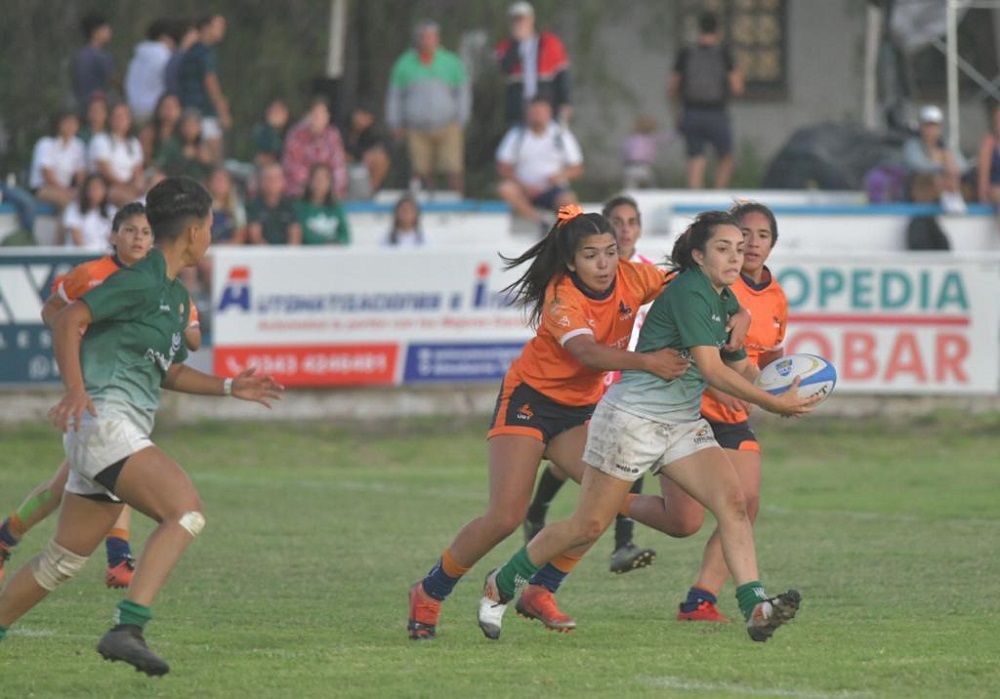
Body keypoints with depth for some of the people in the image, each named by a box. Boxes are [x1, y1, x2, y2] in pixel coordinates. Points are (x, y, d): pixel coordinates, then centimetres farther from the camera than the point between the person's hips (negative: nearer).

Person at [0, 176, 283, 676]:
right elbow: (68, 320, -16)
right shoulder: (142, 282, -9)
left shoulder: (176, 296, 21)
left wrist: (228, 387, 21)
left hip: (122, 434, 10)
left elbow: (168, 372, 31)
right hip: (105, 421, -10)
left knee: (64, 560, 14)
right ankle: (127, 629, -31)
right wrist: (75, 390, -27)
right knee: (185, 509, -24)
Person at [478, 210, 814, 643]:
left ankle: (755, 607, -23)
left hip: (683, 424, 8)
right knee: (588, 527, 0)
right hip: (632, 418, -8)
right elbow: (710, 368, -25)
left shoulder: (727, 304, 10)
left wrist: (780, 390, -5)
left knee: (733, 500, -14)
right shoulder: (688, 292, -18)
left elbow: (740, 369, 16)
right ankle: (500, 586, 19)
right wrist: (773, 404, -25)